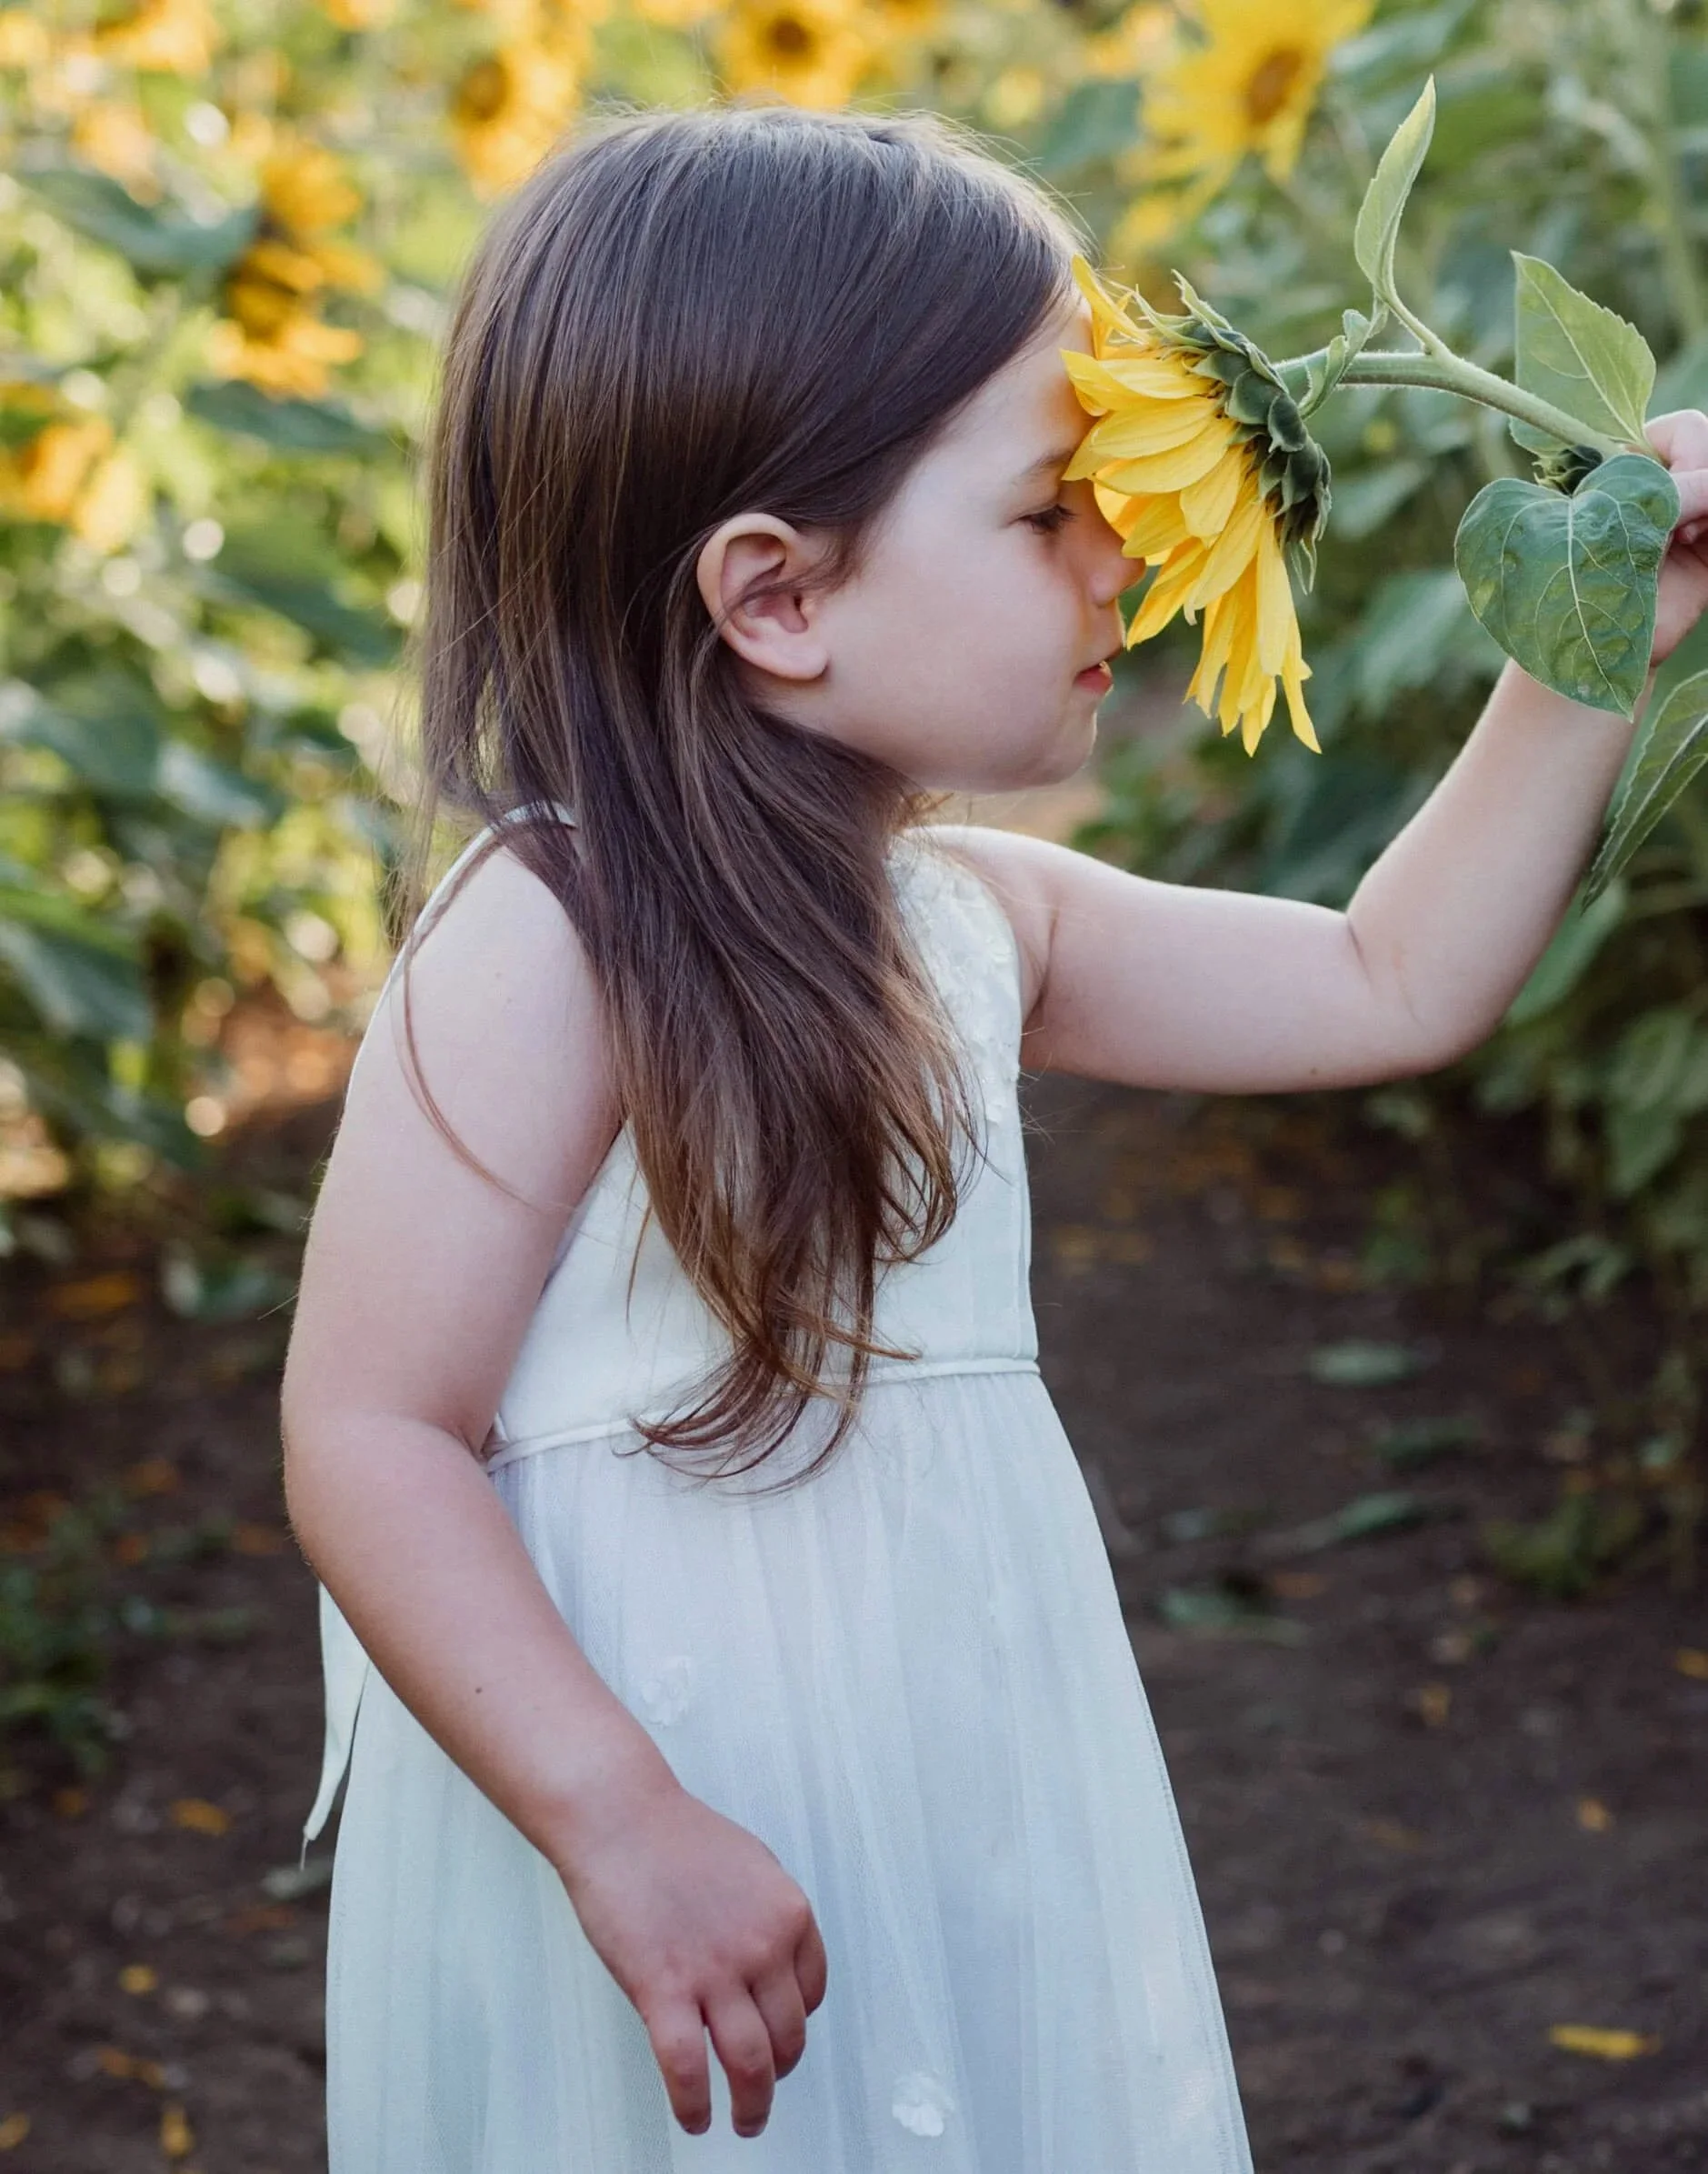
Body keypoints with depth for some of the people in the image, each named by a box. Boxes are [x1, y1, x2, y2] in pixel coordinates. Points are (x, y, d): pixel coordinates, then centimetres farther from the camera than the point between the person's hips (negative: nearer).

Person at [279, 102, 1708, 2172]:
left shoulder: (975, 914, 4)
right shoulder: (543, 949, -20)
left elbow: (1391, 985, 15)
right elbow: (365, 1438, -20)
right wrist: (618, 1825, -26)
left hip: (969, 1823, 8)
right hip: (696, 1869, -7)